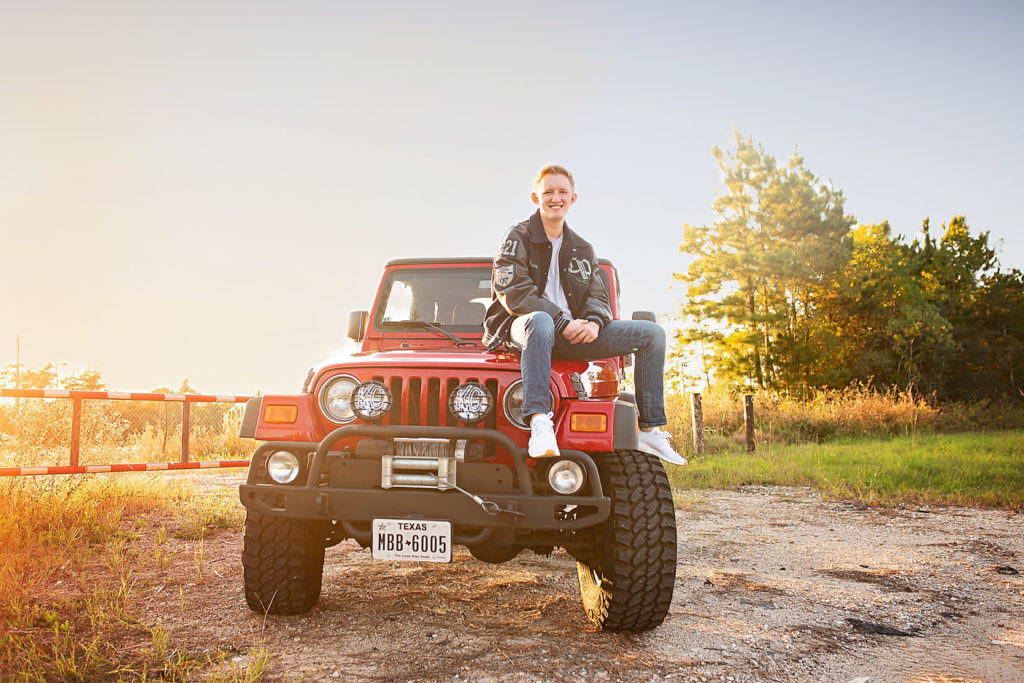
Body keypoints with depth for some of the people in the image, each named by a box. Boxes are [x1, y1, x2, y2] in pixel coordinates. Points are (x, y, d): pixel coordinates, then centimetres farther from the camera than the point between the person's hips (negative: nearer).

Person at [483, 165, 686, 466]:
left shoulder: (582, 249, 19)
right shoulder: (517, 237, 0)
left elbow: (597, 296, 14)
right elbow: (512, 293, -12)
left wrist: (594, 322, -12)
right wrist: (563, 322, -19)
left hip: (572, 332, 6)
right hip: (519, 328, -6)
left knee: (652, 333, -7)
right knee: (540, 320, -44)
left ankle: (650, 430, -8)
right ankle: (539, 423, -51)